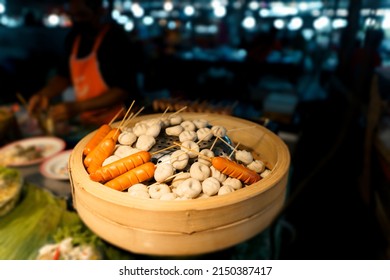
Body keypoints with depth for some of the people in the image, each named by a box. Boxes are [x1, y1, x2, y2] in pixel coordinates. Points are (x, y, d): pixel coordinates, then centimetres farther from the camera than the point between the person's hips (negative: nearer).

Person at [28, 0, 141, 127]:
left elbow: (123, 90, -16)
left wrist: (77, 107, -20)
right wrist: (44, 94, 2)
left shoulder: (116, 38, -12)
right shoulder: (74, 37, 10)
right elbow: (64, 75, 21)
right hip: (85, 124, 6)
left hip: (117, 124, -6)